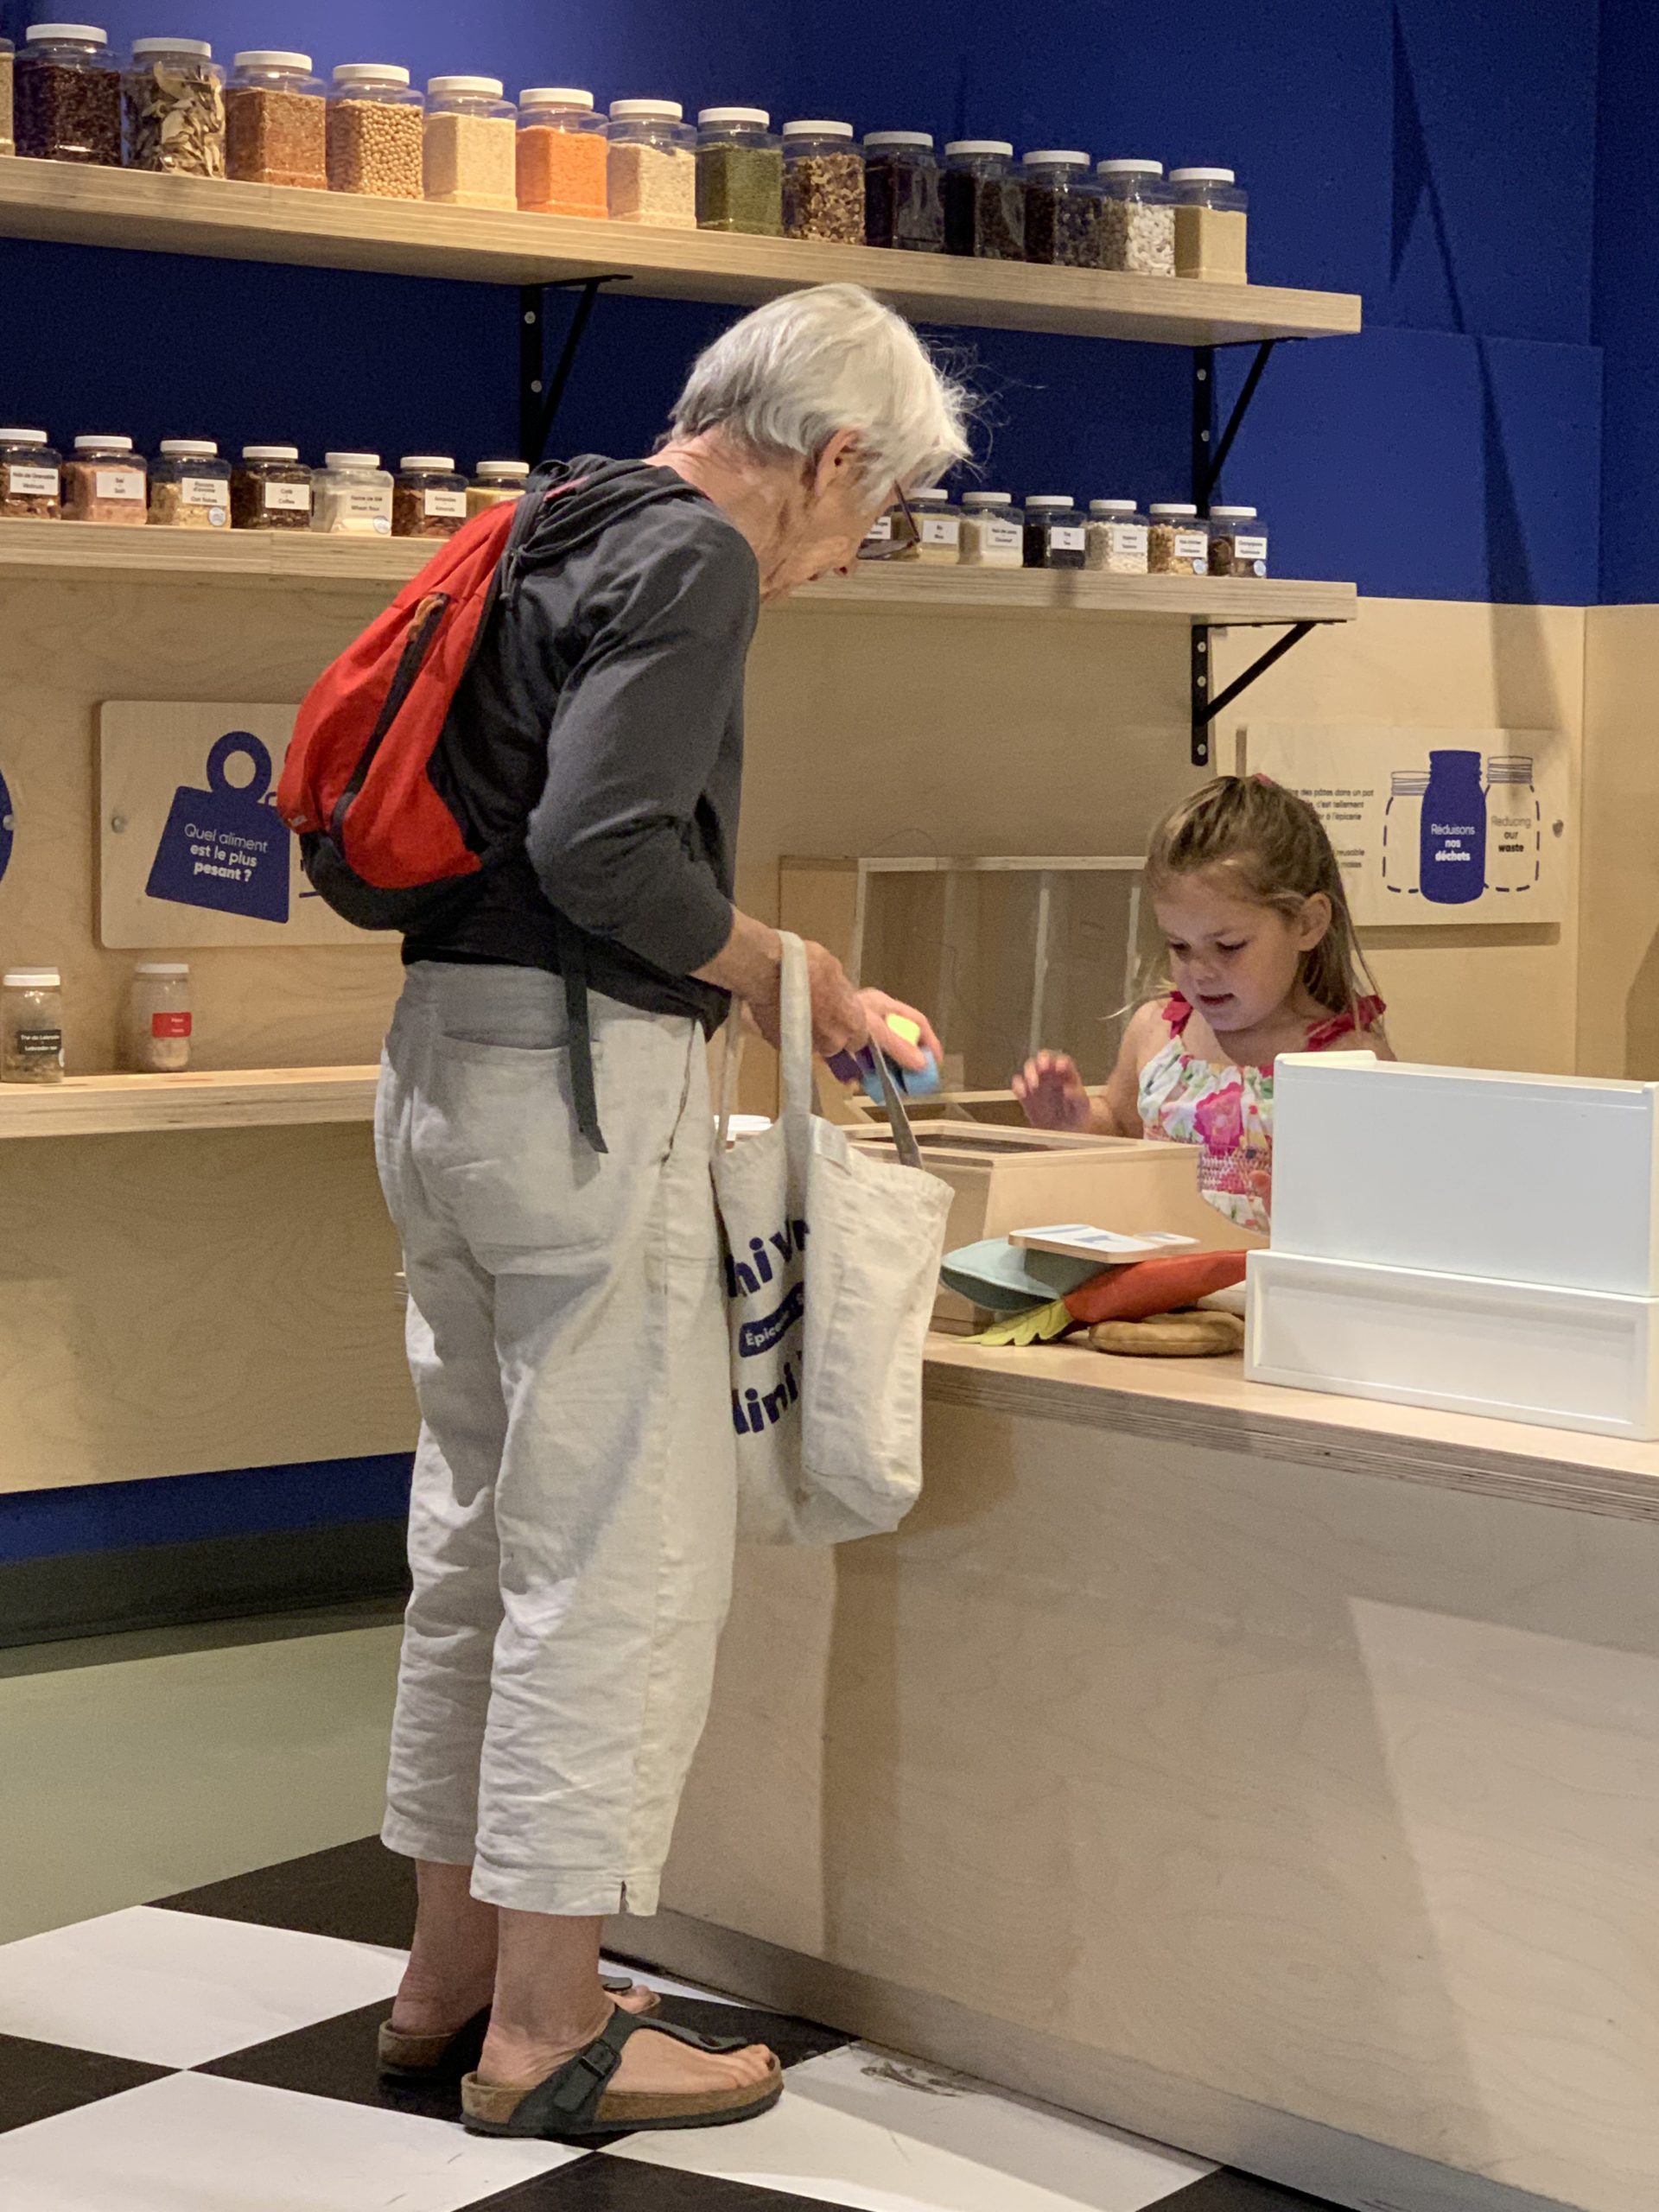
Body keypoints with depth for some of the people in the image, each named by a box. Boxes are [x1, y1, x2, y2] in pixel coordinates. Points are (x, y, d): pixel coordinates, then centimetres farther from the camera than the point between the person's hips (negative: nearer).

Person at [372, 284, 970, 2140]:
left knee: (482, 1530, 15)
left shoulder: (566, 532, 17)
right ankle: (546, 2030, 5)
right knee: (620, 1549, -2)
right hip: (580, 1081, -10)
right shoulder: (695, 559, -11)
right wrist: (773, 969, -7)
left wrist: (822, 996, 21)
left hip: (445, 1063, 10)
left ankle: (452, 1974, 25)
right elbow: (601, 850, -23)